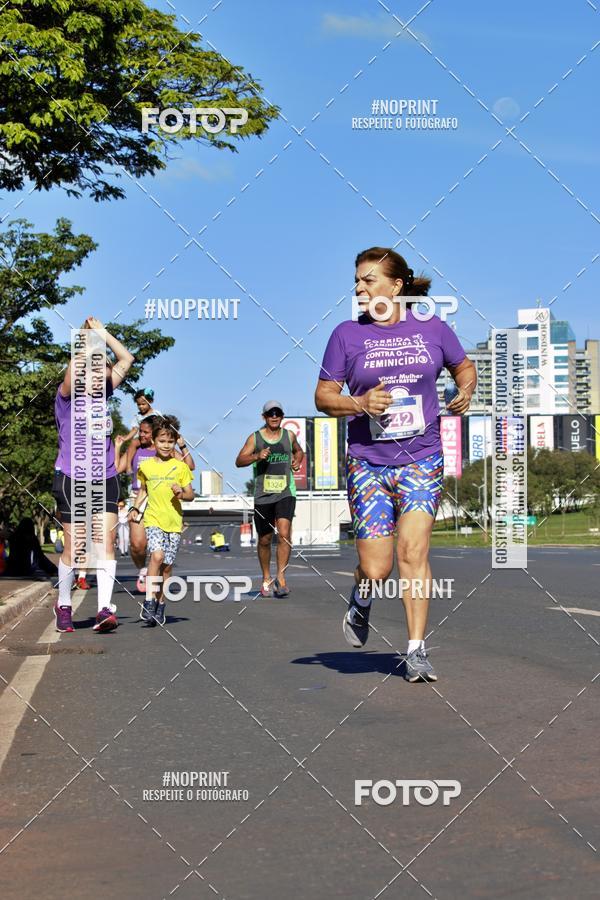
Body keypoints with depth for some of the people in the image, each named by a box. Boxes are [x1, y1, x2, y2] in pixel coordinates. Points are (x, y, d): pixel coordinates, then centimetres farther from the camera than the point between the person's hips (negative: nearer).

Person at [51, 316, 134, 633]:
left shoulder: (103, 393, 11)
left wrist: (103, 334, 5)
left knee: (106, 541, -9)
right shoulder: (67, 396, -3)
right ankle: (63, 604, 23)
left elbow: (126, 359, 12)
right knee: (73, 546, 3)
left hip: (105, 479, 4)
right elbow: (73, 371, -23)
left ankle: (105, 609, -14)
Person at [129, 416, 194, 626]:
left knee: (167, 566, 4)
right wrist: (135, 507, 6)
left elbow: (191, 495, 6)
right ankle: (149, 602, -19)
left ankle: (160, 605, 19)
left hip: (174, 521, 1)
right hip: (153, 519, -1)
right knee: (157, 555, -24)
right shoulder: (145, 466, 6)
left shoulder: (180, 467, 3)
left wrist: (181, 493, -15)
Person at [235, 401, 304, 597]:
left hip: (285, 493, 0)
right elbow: (239, 461, -6)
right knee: (264, 540, 9)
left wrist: (297, 460, 8)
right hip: (263, 495, 0)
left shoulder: (289, 435, 9)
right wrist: (256, 456, -23)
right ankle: (266, 579, 27)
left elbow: (299, 451, 30)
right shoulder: (255, 438, 2)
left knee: (284, 533, -20)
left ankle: (280, 577, -15)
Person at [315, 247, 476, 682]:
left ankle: (416, 651, -3)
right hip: (367, 461, 0)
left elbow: (465, 368, 20)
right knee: (376, 568, -3)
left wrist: (465, 392, -2)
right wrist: (359, 404, -14)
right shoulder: (347, 334, 2)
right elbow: (323, 396, 5)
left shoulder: (432, 328, 4)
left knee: (413, 550, -13)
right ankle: (361, 601, 33)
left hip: (422, 458, 0)